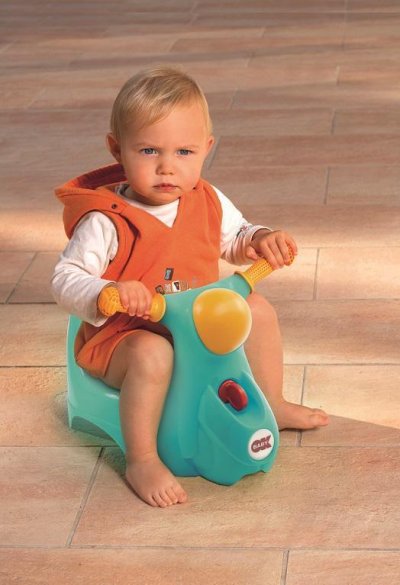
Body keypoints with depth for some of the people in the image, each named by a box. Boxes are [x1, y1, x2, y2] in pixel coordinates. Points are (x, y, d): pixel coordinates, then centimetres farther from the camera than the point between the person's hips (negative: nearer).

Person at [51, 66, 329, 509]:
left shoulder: (208, 202, -3)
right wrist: (108, 295, -44)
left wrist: (260, 240, -8)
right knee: (152, 354, -38)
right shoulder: (105, 222, -23)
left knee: (257, 309, 6)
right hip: (124, 335, -7)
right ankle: (141, 461, -23)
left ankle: (271, 405, 24)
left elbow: (234, 239, 15)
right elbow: (66, 280, -24)